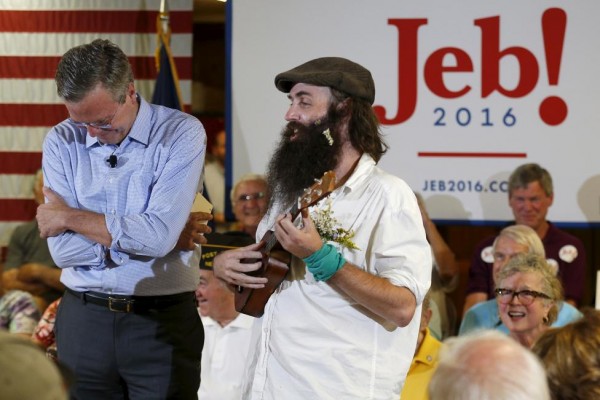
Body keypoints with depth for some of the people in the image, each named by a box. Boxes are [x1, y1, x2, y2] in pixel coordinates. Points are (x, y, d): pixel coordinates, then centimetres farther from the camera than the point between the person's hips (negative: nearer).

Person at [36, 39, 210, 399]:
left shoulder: (182, 133, -9)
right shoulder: (61, 142, 1)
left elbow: (158, 235, -21)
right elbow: (63, 249, -9)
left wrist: (69, 216, -9)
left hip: (163, 320, -3)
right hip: (83, 318, 3)